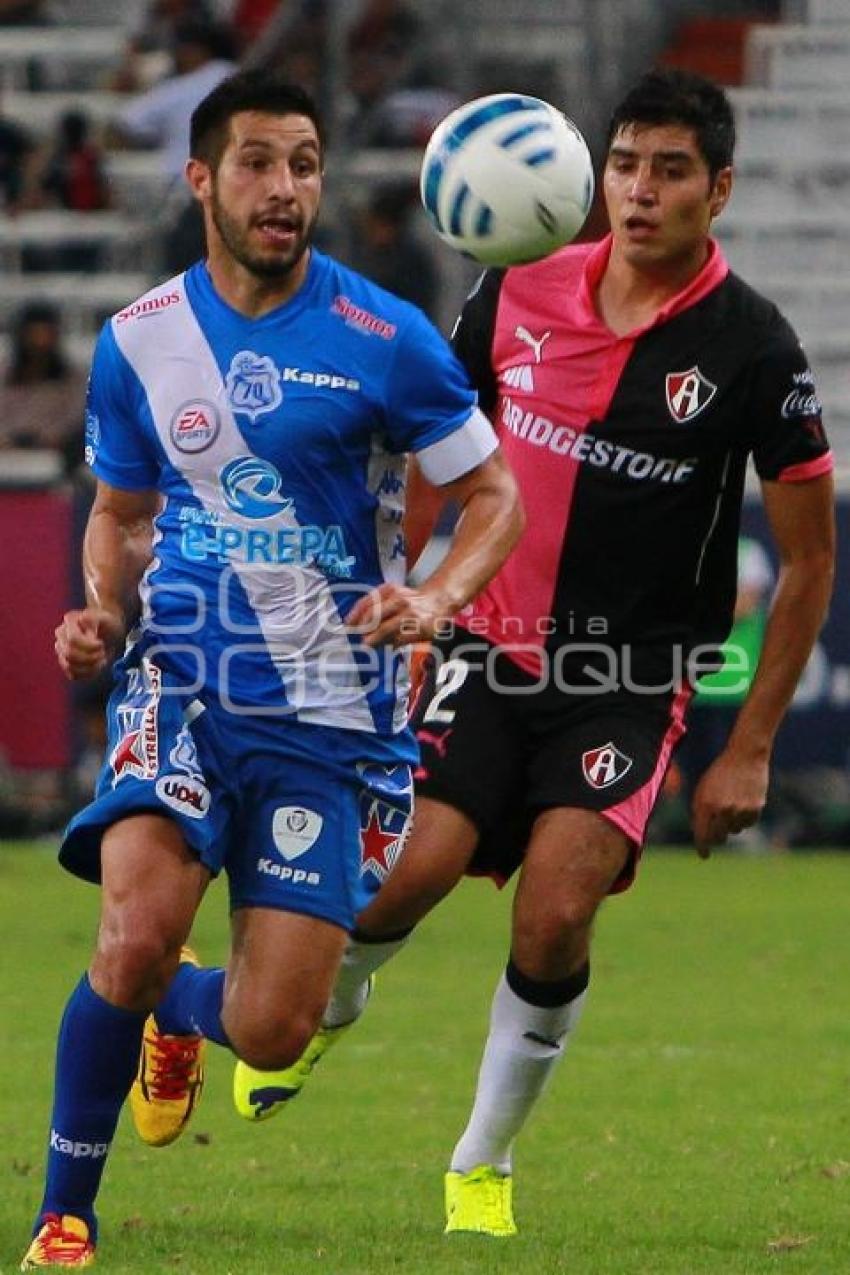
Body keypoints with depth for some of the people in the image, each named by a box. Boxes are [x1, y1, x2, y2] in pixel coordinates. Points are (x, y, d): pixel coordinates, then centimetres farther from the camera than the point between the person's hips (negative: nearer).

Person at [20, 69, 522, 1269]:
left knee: (273, 1033, -5)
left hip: (332, 716, -1)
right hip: (183, 683, 1)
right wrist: (101, 616, -1)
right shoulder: (138, 341, 4)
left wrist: (432, 599, -18)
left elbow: (493, 497, 2)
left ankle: (180, 1009, 35)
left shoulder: (386, 339, -5)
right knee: (138, 933, -26)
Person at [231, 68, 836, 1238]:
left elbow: (809, 557, -3)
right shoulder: (520, 295, -1)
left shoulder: (751, 349, -10)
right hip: (492, 648, 2)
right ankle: (323, 1007, 19)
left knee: (556, 914, -19)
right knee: (412, 866, -17)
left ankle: (485, 1165, 5)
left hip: (632, 679, -2)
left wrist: (750, 748, -5)